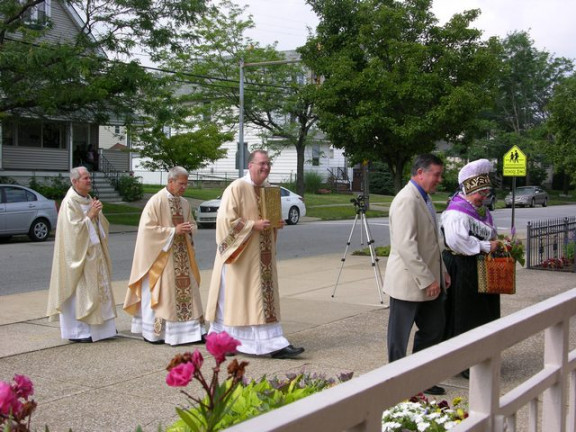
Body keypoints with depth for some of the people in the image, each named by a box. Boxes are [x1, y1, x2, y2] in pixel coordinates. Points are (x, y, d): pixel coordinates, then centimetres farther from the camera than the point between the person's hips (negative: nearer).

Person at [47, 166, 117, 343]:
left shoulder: (89, 200, 12)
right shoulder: (69, 202, -13)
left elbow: (102, 226, 14)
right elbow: (74, 228, -20)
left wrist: (98, 214, -4)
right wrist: (90, 215, -21)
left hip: (93, 252, 9)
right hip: (78, 254, -9)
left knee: (97, 287, 11)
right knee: (78, 291, -6)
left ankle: (97, 326, 20)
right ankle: (76, 331, 1)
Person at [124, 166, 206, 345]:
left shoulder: (184, 203, 10)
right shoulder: (156, 201, -12)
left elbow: (193, 225, 19)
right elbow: (148, 228, -16)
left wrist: (190, 229, -5)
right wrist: (173, 231, -20)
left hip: (182, 256, 7)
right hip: (161, 256, -7)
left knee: (187, 290, 5)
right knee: (160, 294, -1)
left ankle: (193, 331, 11)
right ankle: (153, 332, 10)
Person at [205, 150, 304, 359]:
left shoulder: (268, 189, 12)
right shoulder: (237, 188, -12)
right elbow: (226, 220, -18)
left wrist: (276, 223, 4)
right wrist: (253, 225, -21)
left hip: (262, 256, 8)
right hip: (241, 257, -7)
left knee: (265, 299, 6)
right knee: (236, 299, 0)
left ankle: (274, 345, 9)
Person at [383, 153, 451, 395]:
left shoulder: (424, 198, 14)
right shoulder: (406, 200, -19)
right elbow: (406, 246, -26)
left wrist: (441, 272, 16)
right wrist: (427, 280, -23)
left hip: (429, 280, 10)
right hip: (408, 282, -10)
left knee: (433, 330, 16)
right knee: (400, 337, 4)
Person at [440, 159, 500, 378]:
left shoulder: (482, 210, 13)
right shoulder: (457, 212, -19)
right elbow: (457, 240, -33)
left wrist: (498, 244, 8)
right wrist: (486, 247, -23)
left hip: (481, 271, 10)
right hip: (462, 271, -10)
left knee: (482, 315, 16)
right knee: (463, 317, -2)